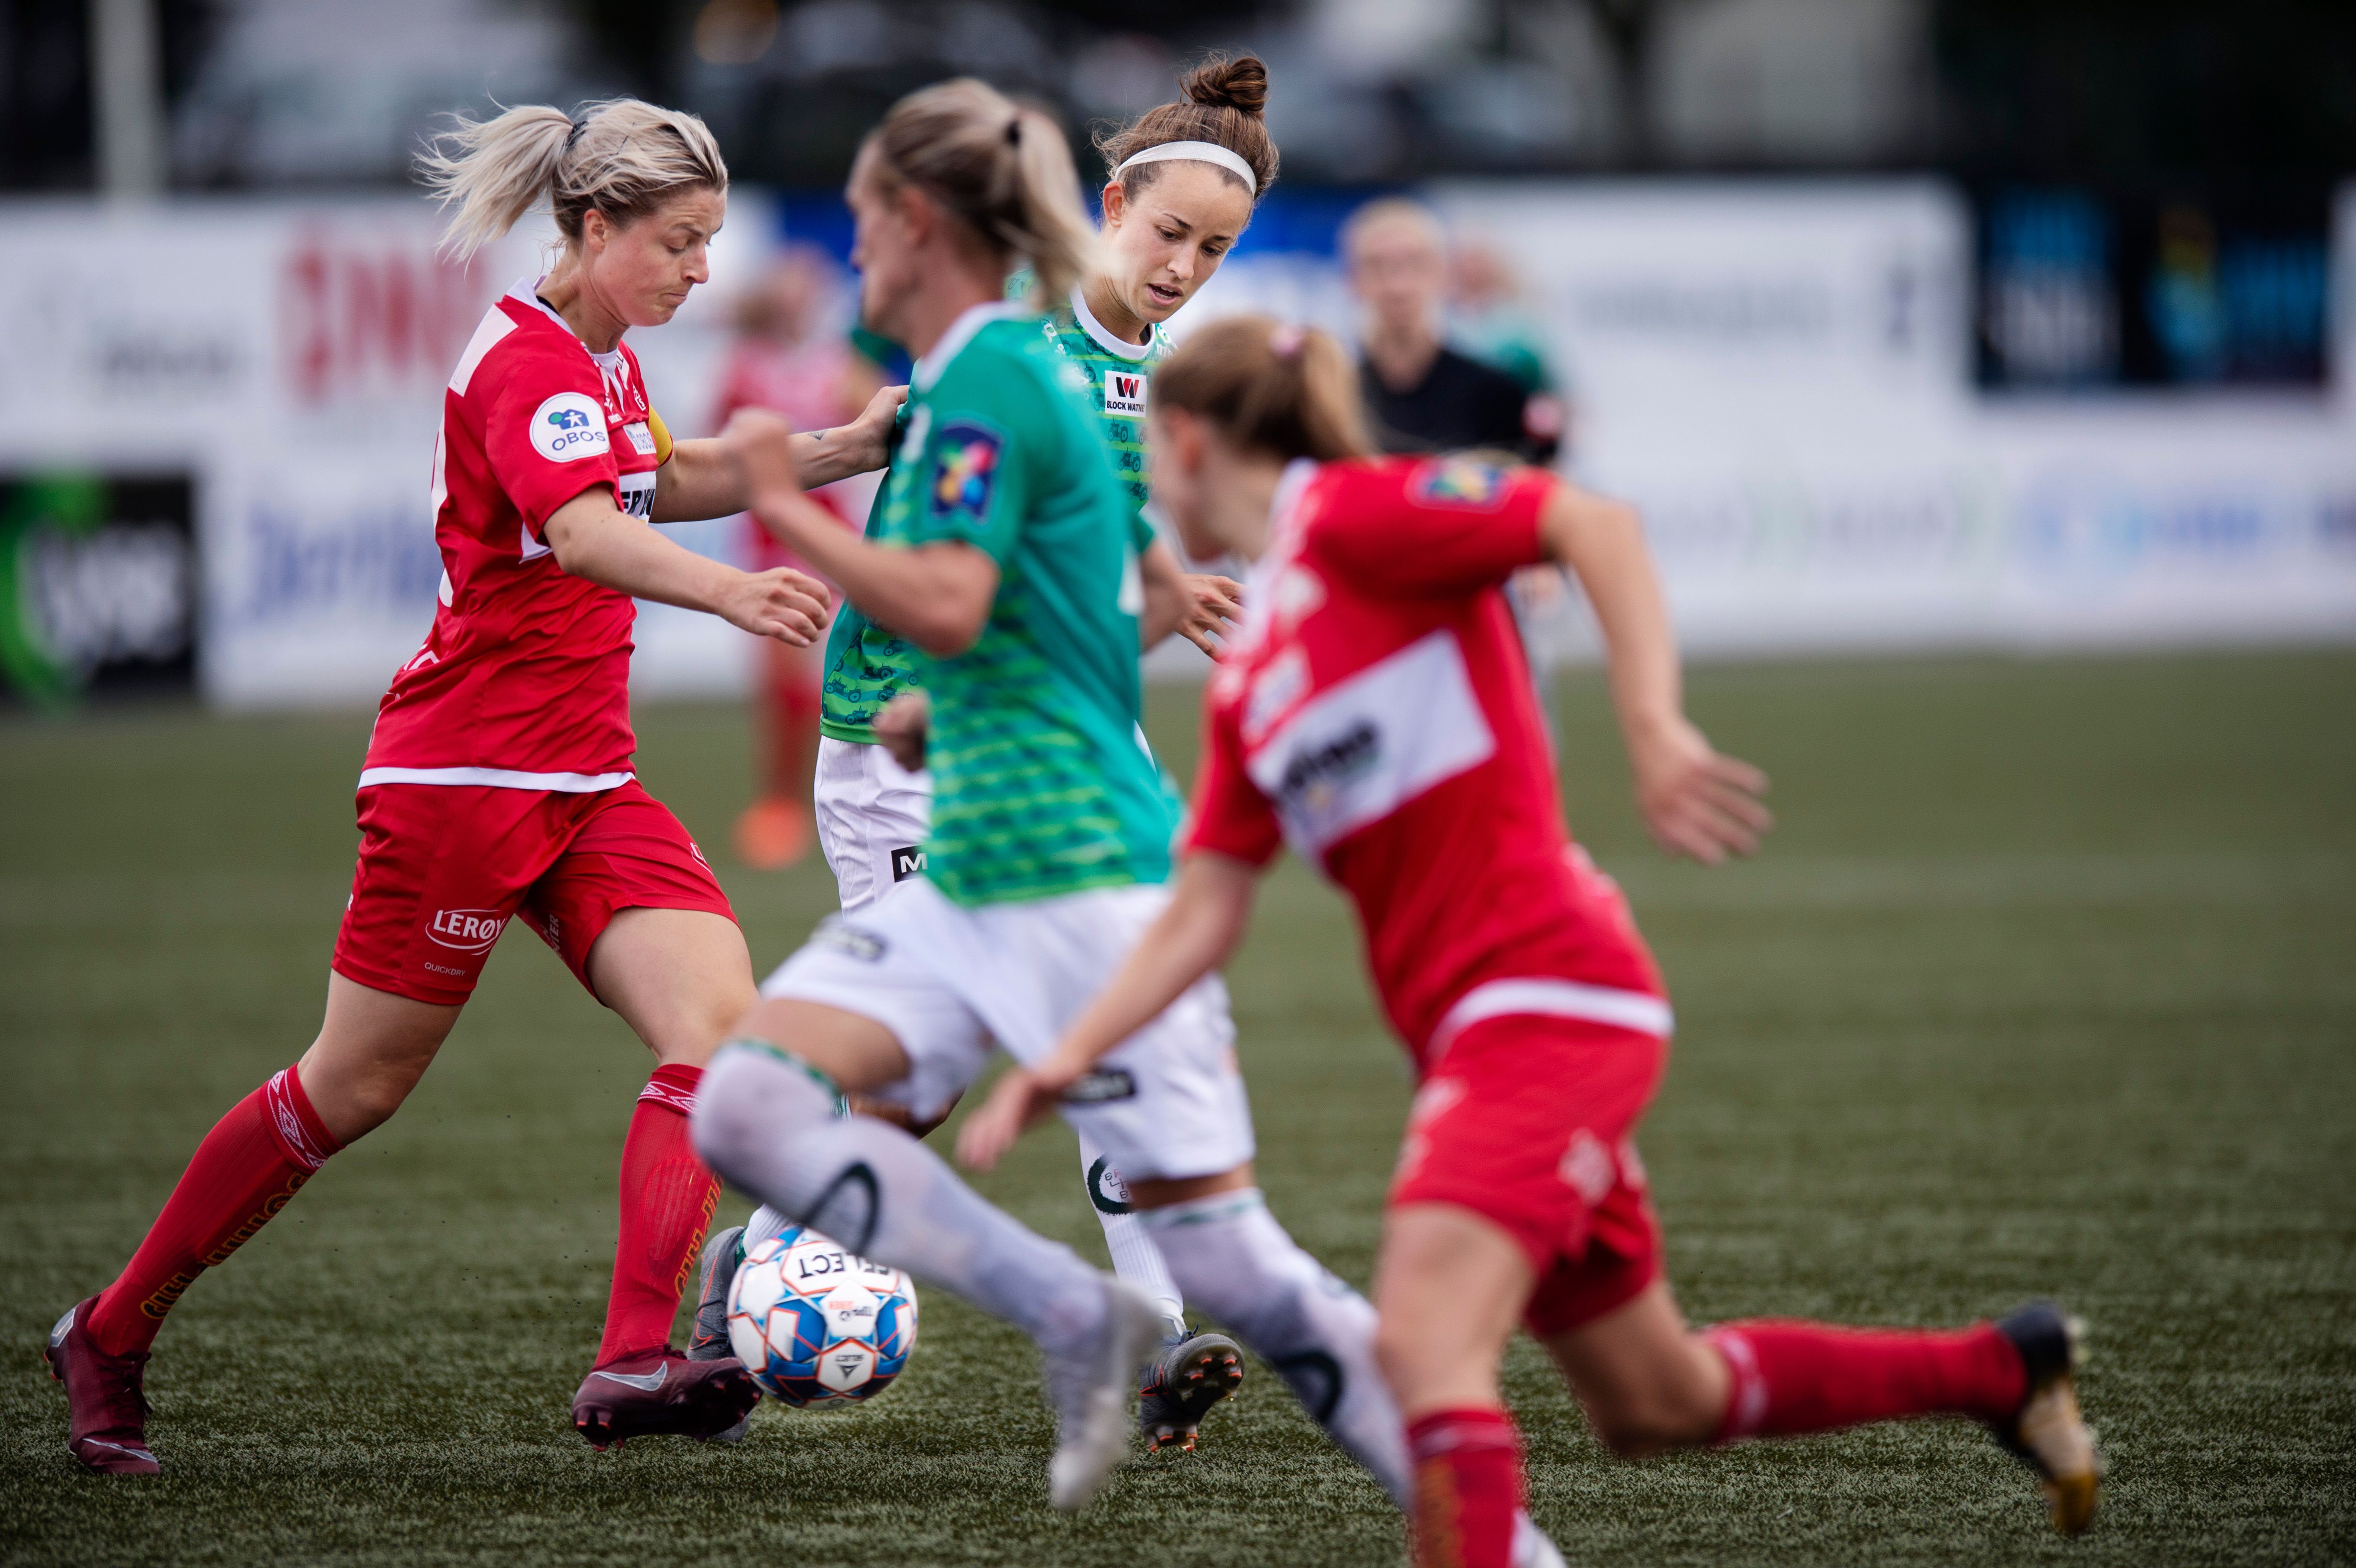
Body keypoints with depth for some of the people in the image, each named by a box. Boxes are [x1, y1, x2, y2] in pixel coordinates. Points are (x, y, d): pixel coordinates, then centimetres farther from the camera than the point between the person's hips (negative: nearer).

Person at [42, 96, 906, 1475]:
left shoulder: (606, 362, 13)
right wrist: (726, 592, -54)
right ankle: (112, 1337, 19)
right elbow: (586, 534, -36)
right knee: (357, 1088, 2)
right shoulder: (527, 360, -17)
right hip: (466, 773, -9)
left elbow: (660, 483, 35)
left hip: (587, 784, 9)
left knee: (721, 1023, -14)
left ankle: (635, 1364, -22)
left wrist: (836, 453, 26)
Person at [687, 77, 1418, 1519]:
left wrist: (784, 506, -12)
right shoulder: (1028, 373, 17)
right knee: (745, 1104, -5)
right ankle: (1075, 1319, -8)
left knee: (1223, 1252, -10)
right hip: (972, 878, 10)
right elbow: (1150, 600, 29)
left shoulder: (988, 383, -11)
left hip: (1075, 870, -10)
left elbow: (944, 607, -23)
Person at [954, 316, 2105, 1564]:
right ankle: (2003, 1371, 36)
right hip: (1468, 1031, 9)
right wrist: (1068, 1062, 6)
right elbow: (1202, 915, 16)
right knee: (1656, 1406, 18)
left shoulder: (1350, 514, -7)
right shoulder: (1246, 680, 18)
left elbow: (1598, 524, -17)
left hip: (1548, 997, -9)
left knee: (1427, 1344, -25)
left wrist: (1654, 730, -28)